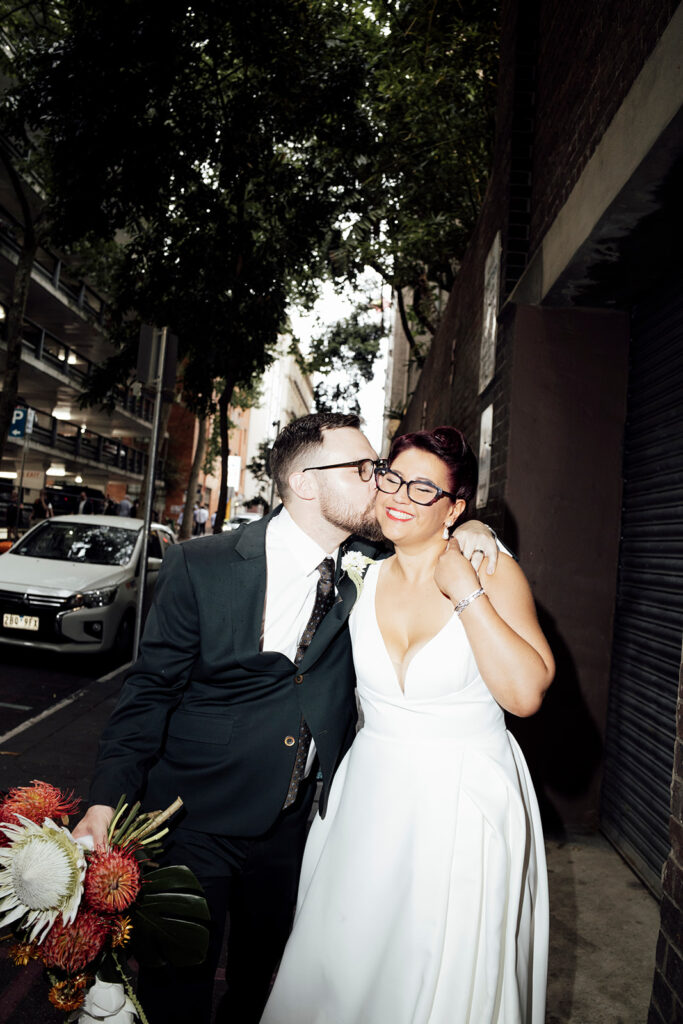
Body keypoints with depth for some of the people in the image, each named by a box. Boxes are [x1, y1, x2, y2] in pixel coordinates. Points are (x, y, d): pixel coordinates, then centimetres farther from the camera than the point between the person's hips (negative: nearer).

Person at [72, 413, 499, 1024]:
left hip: (296, 822, 4)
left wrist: (467, 534, -13)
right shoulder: (200, 567, -17)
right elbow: (151, 691, -10)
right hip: (197, 819, -3)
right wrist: (108, 800, -22)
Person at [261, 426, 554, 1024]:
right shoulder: (362, 578, 1)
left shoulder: (492, 572, -9)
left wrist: (465, 593, -21)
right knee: (348, 964, 15)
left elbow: (526, 694, -20)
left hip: (468, 801, -3)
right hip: (373, 795, 3)